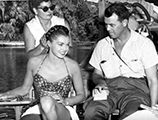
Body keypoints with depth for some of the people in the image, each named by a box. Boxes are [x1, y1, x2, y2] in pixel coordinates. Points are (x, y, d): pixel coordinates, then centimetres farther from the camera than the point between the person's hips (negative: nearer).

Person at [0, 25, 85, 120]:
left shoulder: (72, 66, -1)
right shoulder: (34, 62, 2)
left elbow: (81, 95, 10)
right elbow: (25, 88, 17)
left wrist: (65, 101, -10)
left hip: (63, 112, 0)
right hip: (36, 110, 1)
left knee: (47, 101, -38)